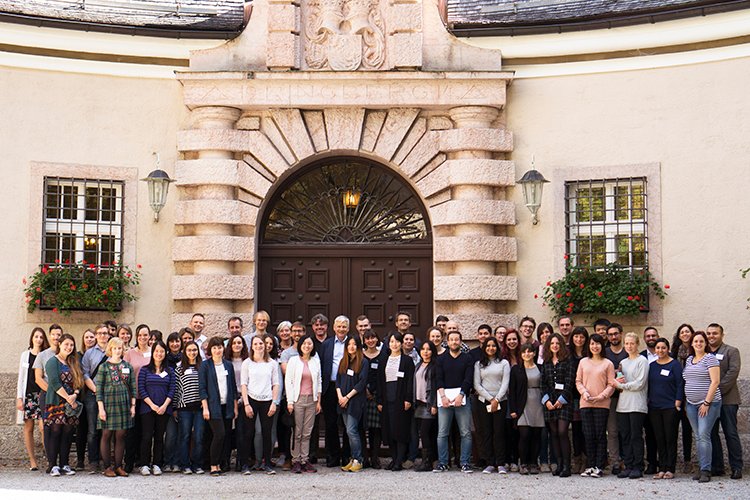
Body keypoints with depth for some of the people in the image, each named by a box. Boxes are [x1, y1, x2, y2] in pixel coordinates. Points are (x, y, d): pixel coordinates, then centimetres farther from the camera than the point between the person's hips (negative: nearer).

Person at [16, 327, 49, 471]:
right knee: (28, 428, 2)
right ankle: (33, 461, 6)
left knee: (43, 427, -13)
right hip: (28, 394, 2)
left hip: (42, 394, -2)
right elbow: (21, 377, 9)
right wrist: (19, 397, 2)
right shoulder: (25, 355, 10)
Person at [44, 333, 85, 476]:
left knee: (67, 433, 3)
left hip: (71, 404, 6)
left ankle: (64, 465, 7)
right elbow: (55, 383, -13)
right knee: (55, 432, -7)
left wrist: (75, 395, -9)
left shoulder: (74, 363, 18)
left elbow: (79, 382, 11)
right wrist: (69, 399, -14)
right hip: (56, 403, -6)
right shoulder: (53, 361, -3)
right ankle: (53, 466, -4)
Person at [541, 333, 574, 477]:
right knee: (554, 433, 3)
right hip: (550, 401, 5)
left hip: (564, 401, -5)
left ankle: (566, 466, -10)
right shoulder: (546, 363, 14)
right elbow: (543, 383, 11)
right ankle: (559, 464, 8)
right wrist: (546, 400, -2)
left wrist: (561, 400, -11)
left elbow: (569, 382, -5)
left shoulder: (567, 361, 1)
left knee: (562, 432, -13)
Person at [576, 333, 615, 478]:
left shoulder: (608, 364, 3)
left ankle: (599, 467, 1)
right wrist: (584, 392, -7)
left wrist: (601, 396, -13)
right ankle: (590, 466, 9)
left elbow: (611, 385, 0)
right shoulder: (583, 362, 12)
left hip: (602, 404, -3)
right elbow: (578, 381, 10)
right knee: (588, 435, 3)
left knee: (600, 435, -2)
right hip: (585, 404, 3)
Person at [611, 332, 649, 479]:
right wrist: (618, 382, -5)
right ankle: (628, 466, 8)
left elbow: (640, 383, -10)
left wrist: (621, 385, -7)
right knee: (625, 437, 4)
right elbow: (617, 382, 18)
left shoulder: (642, 361, -1)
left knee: (636, 436, -6)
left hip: (637, 405, -6)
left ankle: (638, 468, -2)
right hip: (623, 405, 6)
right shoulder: (623, 362, 19)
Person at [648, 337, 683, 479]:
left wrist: (677, 404, -11)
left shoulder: (675, 365, -3)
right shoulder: (651, 366, 12)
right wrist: (648, 402, 9)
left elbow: (679, 385, -6)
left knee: (670, 438, -1)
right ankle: (662, 468, 11)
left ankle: (670, 469, 3)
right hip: (654, 408, 5)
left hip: (670, 407, -5)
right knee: (659, 439, 6)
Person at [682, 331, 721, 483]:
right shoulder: (689, 359, 15)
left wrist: (707, 402, -16)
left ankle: (706, 470, -12)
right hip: (692, 404, 7)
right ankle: (702, 468, 10)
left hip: (708, 403, -7)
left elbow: (715, 382, -12)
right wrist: (685, 401, 14)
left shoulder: (710, 358, -6)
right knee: (697, 437, 6)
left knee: (704, 435, -13)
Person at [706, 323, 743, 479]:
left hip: (727, 399, -4)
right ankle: (716, 467, 11)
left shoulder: (731, 351, 3)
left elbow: (733, 372, -9)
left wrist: (718, 390, -16)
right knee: (711, 434, 5)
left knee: (731, 434, -4)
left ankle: (737, 468, 0)